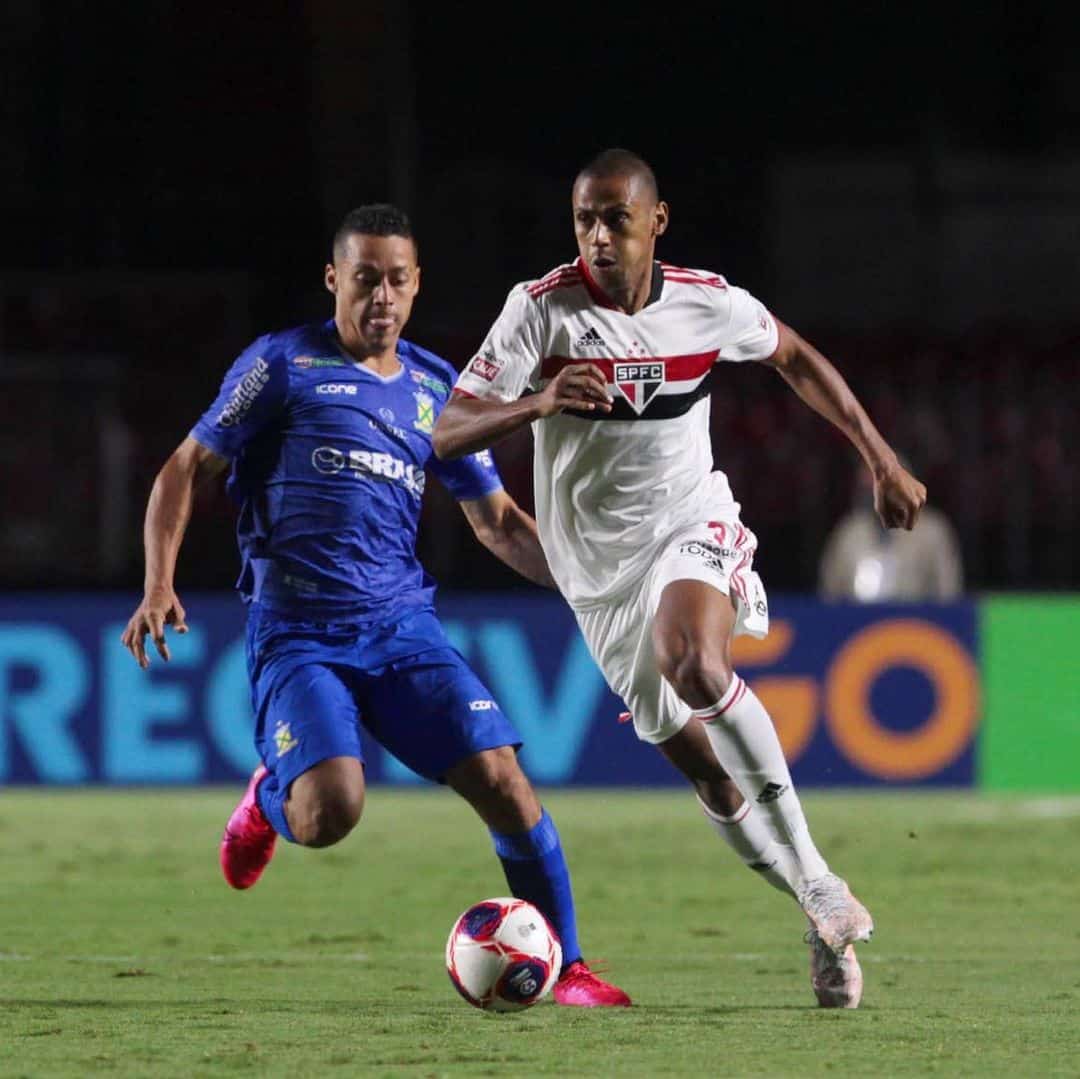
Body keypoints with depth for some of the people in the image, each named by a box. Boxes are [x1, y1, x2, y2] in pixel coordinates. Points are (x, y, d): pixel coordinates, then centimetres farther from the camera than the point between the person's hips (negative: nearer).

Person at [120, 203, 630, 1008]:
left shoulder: (438, 388, 13)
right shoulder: (283, 365, 0)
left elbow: (498, 523, 20)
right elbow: (185, 471, 4)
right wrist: (160, 587, -9)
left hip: (403, 629, 4)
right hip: (297, 634, -3)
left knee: (502, 780, -15)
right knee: (330, 814, -25)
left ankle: (564, 966, 1)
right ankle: (269, 800, 14)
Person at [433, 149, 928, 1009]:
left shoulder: (709, 305, -8)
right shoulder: (542, 309, -13)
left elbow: (796, 359, 14)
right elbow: (447, 435, -19)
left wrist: (882, 461, 14)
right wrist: (538, 404, -37)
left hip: (693, 529, -2)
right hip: (600, 572, 2)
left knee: (694, 664, -34)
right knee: (707, 771, 4)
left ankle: (818, 884, -27)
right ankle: (829, 920, 21)